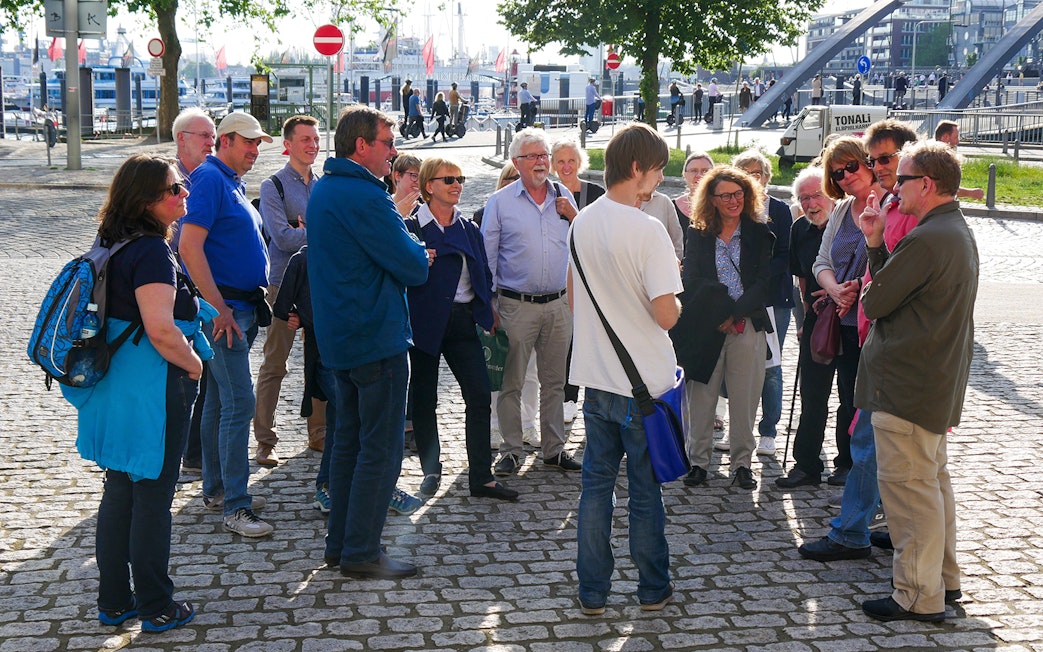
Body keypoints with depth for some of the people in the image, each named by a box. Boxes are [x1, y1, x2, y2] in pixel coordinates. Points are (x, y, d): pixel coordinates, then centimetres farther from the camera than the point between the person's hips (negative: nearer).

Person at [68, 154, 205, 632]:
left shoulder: (117, 244, 9)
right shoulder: (151, 250, -20)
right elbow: (161, 329, -28)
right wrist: (194, 365, -11)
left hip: (116, 385, 9)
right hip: (153, 389, -9)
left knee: (119, 492, 16)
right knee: (153, 496, 2)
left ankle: (113, 602, 26)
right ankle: (156, 608, 14)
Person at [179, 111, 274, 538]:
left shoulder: (233, 182, 17)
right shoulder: (209, 178, -13)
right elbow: (190, 247, -22)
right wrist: (220, 308, -22)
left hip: (242, 307, 10)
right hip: (223, 308, -10)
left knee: (220, 400, 15)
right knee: (239, 402, -11)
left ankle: (217, 490, 24)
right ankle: (235, 507, -8)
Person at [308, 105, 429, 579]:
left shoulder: (322, 190, 13)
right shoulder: (365, 196, -19)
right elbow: (414, 268, -18)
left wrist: (406, 250, 6)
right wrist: (418, 252, 4)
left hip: (339, 338, 10)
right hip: (376, 338, -10)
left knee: (349, 439, 16)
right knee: (381, 448, -3)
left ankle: (339, 543, 22)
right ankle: (361, 553, 1)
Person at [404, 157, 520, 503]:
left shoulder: (470, 229, 13)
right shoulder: (411, 227, -3)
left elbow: (484, 275, 17)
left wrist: (487, 312, 9)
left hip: (463, 321, 4)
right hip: (426, 322, -4)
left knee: (480, 397, -2)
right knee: (424, 399, 6)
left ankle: (482, 477, 3)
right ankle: (431, 471, 21)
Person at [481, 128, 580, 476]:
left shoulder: (564, 198, 10)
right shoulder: (500, 202, 0)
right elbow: (487, 256, 1)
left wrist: (573, 216, -3)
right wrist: (489, 304, -4)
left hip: (559, 304, 3)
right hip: (516, 305, -3)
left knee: (554, 381, 10)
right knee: (511, 382, 1)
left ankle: (554, 448, 20)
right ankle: (511, 451, 11)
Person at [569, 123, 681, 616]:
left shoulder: (582, 222, 4)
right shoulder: (646, 230, -18)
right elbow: (666, 314, -21)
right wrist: (675, 299, 0)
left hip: (595, 377, 6)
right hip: (643, 382, -6)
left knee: (596, 482, 12)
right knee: (646, 488, 8)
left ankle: (592, 592, 17)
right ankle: (653, 589, 21)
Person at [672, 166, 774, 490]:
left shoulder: (759, 234, 7)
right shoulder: (697, 235, 8)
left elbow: (763, 281, -1)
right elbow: (691, 282, 0)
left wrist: (735, 314, -11)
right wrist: (721, 312, -11)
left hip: (747, 326, 0)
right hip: (705, 328, 0)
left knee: (744, 398, 1)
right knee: (701, 397, 2)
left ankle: (742, 463, 12)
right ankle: (699, 461, 13)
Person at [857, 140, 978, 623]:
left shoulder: (925, 241, -22)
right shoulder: (959, 232, 13)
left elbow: (874, 302, -16)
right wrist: (876, 244, 3)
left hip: (905, 385, -11)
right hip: (938, 382, 11)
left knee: (908, 486, -3)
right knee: (933, 480, 19)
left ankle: (919, 597, 3)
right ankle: (944, 579, 30)